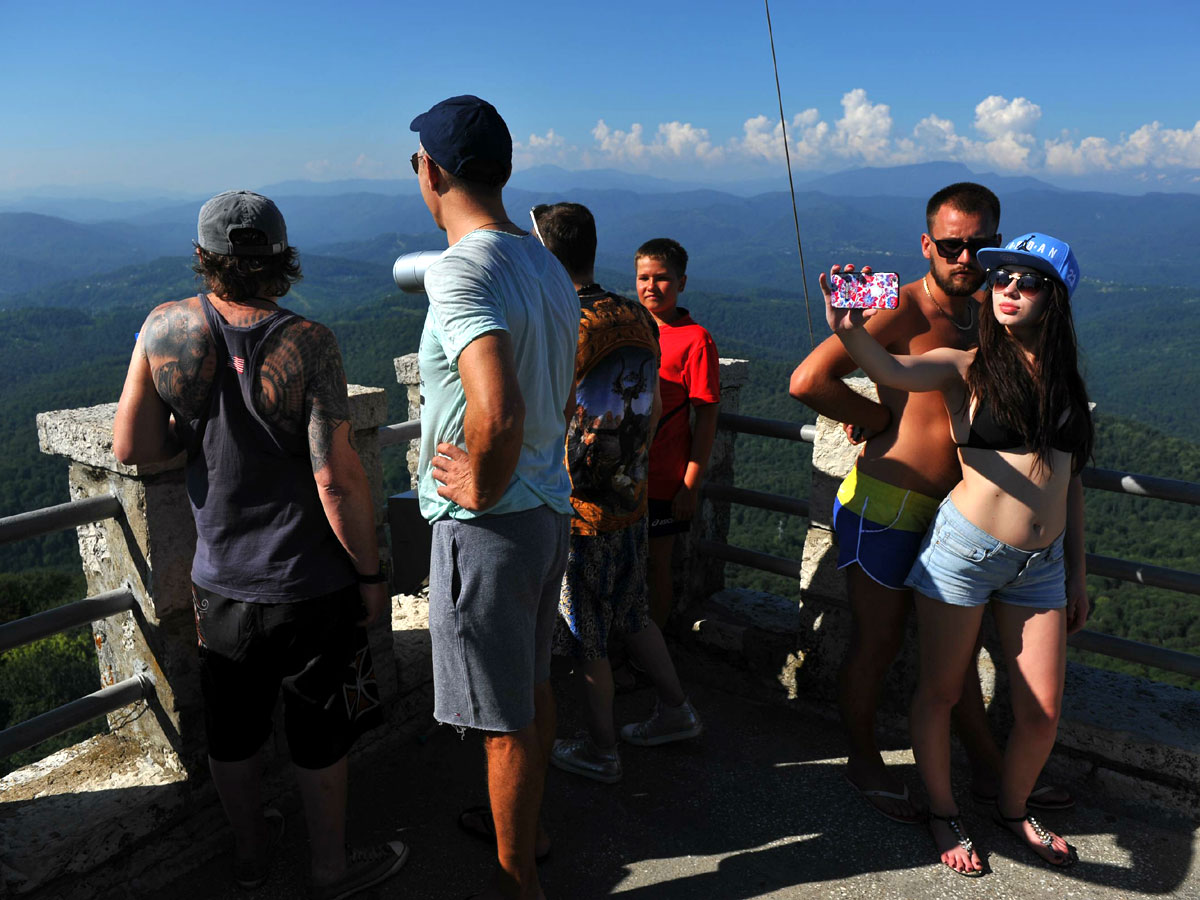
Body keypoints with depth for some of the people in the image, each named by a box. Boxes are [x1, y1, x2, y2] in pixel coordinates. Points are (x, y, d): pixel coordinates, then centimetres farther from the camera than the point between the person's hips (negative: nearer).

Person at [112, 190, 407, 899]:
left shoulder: (164, 329, -7)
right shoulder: (306, 342, -19)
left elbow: (131, 448, -2)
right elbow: (338, 479, -22)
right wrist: (371, 573, -10)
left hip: (219, 581, 4)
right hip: (309, 583, -4)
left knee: (234, 732, 23)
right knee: (320, 736, 15)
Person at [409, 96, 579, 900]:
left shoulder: (461, 271, -22)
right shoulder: (547, 266, 6)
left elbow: (496, 412, -37)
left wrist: (480, 489, -20)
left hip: (487, 524, -9)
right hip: (550, 506, 9)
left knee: (507, 718, 8)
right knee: (533, 685, 24)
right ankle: (526, 827, 45)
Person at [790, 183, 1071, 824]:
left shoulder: (984, 313, 9)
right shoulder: (905, 308, -16)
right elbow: (808, 381, -25)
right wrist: (881, 419, -12)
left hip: (949, 508, 8)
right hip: (885, 505, -7)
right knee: (876, 645, 8)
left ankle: (989, 769, 35)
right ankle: (864, 763, 29)